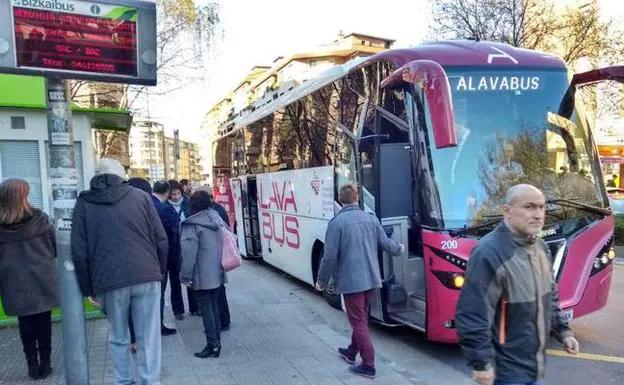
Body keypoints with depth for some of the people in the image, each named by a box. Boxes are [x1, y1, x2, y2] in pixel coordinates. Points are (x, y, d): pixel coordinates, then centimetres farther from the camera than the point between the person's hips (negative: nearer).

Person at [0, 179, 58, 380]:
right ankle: (44, 363, 18)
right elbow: (55, 246, -1)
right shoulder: (39, 219, -10)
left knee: (26, 324, 12)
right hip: (42, 280, 0)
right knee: (43, 322, 11)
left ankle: (32, 364, 19)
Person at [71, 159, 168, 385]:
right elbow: (161, 240, 2)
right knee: (148, 337, 5)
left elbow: (79, 252, 4)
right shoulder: (140, 196, 6)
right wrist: (159, 272, 13)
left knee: (118, 338, 15)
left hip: (109, 281, 1)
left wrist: (88, 288, 11)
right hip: (146, 276, 0)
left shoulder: (84, 203, 8)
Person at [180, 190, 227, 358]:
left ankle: (212, 345, 6)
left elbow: (189, 252, -18)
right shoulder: (216, 218, 6)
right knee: (214, 306, 15)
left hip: (202, 275, -7)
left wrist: (186, 275, -12)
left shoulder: (192, 224, -14)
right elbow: (224, 243, 12)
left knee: (206, 308, 1)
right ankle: (216, 342, 22)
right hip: (216, 273, 7)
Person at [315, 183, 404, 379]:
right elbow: (385, 243, 10)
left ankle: (368, 365, 9)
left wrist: (322, 281, -3)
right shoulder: (371, 219, 3)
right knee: (361, 317, 21)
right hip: (370, 278, 6)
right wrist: (399, 249, 33)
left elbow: (330, 256, -15)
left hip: (351, 280, -6)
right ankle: (352, 352, 39)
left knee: (358, 322, 3)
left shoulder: (337, 222, -14)